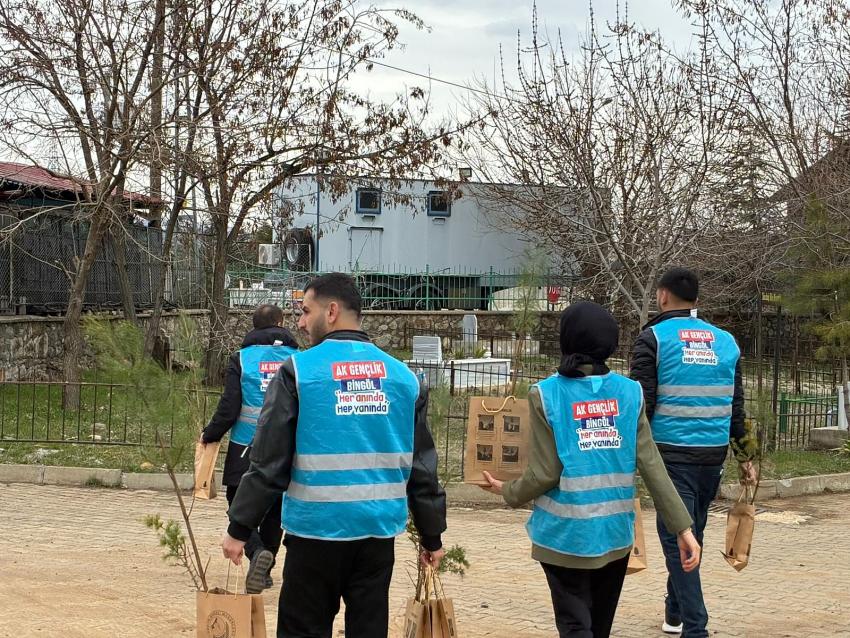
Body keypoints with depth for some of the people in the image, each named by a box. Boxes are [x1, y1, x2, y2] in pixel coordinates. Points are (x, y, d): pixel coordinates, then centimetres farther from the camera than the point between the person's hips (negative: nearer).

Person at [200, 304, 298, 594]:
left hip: (246, 449, -2)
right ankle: (264, 570, 23)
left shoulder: (241, 358, -2)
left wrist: (209, 435, 8)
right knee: (274, 511, 16)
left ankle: (257, 552, -22)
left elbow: (229, 407, -7)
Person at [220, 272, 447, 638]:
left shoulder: (298, 371, -6)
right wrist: (432, 536, 16)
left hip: (317, 528, -3)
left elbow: (268, 463, -8)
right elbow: (422, 467, 8)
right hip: (379, 529, 4)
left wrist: (239, 529, -1)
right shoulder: (402, 376, 6)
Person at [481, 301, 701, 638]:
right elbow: (652, 466, -5)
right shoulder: (629, 392, -2)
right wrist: (682, 527, -2)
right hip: (615, 532, 4)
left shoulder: (546, 394, -10)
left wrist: (508, 492, 8)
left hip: (566, 534, -3)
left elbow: (545, 474, -10)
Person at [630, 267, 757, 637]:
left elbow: (641, 403, -10)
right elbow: (736, 407, 14)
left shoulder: (654, 338, -3)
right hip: (714, 454, 5)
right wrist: (745, 457, 20)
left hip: (672, 453, -5)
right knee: (692, 535, 17)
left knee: (678, 539, -2)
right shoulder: (725, 341, 11)